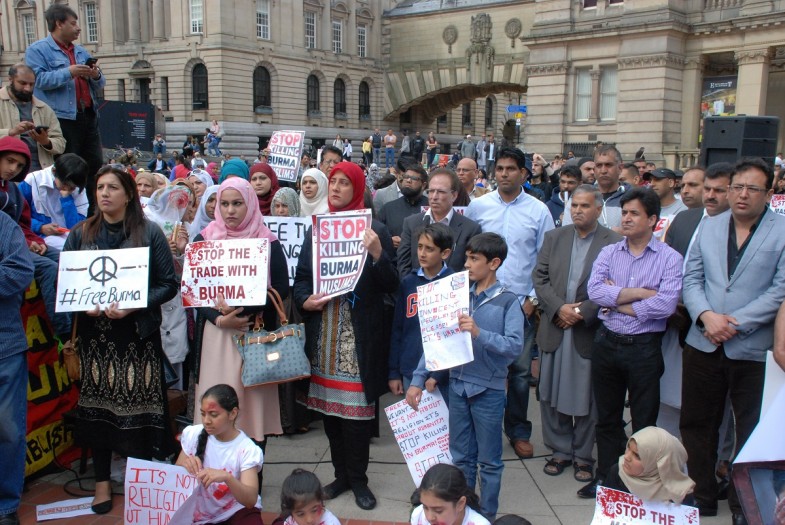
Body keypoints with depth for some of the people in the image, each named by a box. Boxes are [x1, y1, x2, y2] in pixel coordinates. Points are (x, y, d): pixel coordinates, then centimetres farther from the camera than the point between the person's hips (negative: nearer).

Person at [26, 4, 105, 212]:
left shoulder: (81, 52, 21)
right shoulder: (37, 50, 1)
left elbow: (99, 85, 21)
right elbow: (39, 79, -13)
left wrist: (96, 76, -1)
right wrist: (68, 72, -19)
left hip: (88, 116, 7)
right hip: (62, 119, -6)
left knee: (96, 165, 5)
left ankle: (94, 211, 12)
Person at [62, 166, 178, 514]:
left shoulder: (149, 233, -2)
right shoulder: (80, 234, 7)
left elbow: (169, 284, -5)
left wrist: (133, 306, -18)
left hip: (138, 333, -2)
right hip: (95, 333, 3)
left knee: (138, 404, 0)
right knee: (97, 404, 7)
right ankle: (101, 481, 21)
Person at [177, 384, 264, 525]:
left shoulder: (247, 449, -15)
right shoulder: (194, 435, -5)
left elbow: (251, 500, -24)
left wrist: (226, 477, -42)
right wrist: (184, 465, -21)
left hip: (236, 512, -4)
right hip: (198, 514, 4)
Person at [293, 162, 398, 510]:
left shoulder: (374, 229, -2)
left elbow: (391, 285, -6)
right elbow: (301, 277, 12)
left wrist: (377, 254, -22)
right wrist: (305, 300, -7)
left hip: (360, 333, -4)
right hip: (323, 332, 4)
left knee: (357, 407, 0)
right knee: (329, 404, 11)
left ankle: (358, 479, 17)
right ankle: (341, 474, 27)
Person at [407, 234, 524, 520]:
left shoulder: (508, 301, -9)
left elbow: (515, 345, -19)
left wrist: (479, 333, -32)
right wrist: (418, 379, -1)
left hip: (488, 389, -4)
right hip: (458, 385, 4)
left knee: (489, 461, 11)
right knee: (460, 457, 16)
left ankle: (487, 515, 27)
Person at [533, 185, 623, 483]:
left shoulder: (614, 243, -5)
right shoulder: (554, 238, 9)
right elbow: (539, 278, 4)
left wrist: (582, 312, -15)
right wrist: (559, 308, -10)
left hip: (590, 332, -3)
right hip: (554, 330, 4)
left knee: (586, 399, 7)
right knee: (552, 395, 11)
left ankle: (583, 455, 23)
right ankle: (560, 451, 26)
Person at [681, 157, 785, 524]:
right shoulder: (709, 227, 10)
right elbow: (691, 279, 7)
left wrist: (736, 323, -15)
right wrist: (706, 315, -11)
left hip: (755, 349, -4)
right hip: (704, 344, 4)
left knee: (753, 432, 8)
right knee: (696, 425, 13)